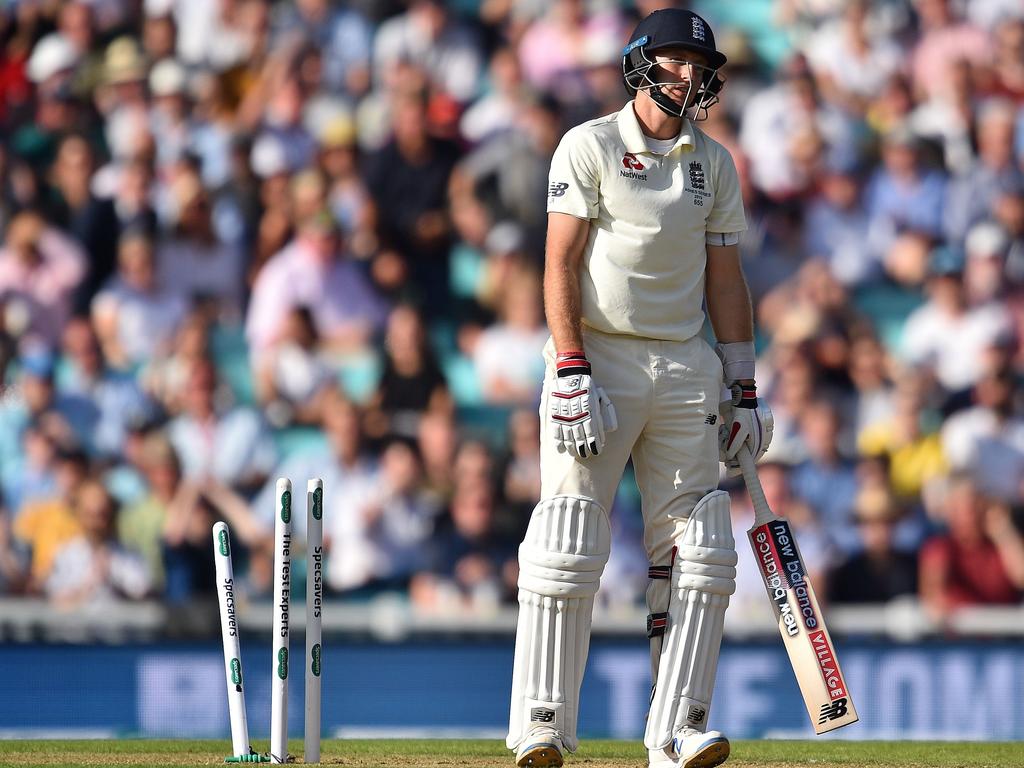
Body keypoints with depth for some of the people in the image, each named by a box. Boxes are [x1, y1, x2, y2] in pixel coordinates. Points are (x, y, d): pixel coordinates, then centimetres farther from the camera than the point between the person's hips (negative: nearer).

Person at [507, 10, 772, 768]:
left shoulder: (715, 164, 12)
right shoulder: (591, 146, -2)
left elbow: (726, 279, 14)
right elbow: (560, 265, -7)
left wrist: (744, 389, 7)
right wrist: (571, 374, -17)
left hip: (686, 366, 5)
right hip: (599, 359, -5)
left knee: (699, 554, -3)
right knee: (570, 550, -8)